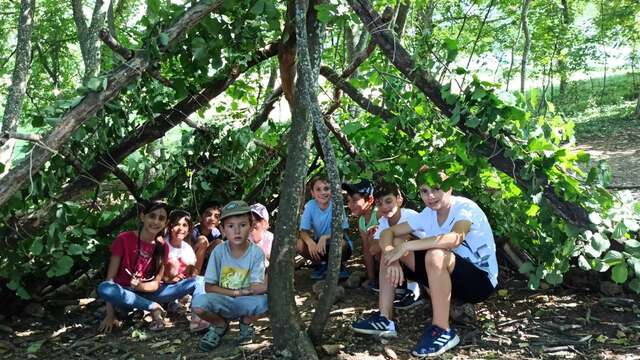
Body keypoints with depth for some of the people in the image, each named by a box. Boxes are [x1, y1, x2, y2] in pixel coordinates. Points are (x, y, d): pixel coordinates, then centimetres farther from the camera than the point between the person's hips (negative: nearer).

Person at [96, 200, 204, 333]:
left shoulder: (162, 247, -2)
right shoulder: (124, 239, -12)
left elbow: (156, 283, -3)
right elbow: (110, 278, -14)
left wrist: (140, 286, -25)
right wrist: (110, 315, -22)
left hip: (147, 294, 2)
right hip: (124, 295, -2)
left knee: (196, 282, -13)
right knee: (104, 288, -38)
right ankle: (154, 308, -23)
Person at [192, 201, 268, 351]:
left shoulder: (256, 252, -13)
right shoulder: (219, 251, -12)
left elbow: (256, 287, -17)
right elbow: (209, 287, -9)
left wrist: (266, 287, -40)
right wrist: (237, 292, -17)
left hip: (246, 302, 0)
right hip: (223, 302, 0)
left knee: (265, 301, -32)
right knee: (198, 303, -31)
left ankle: (246, 323, 4)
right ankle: (220, 324, 4)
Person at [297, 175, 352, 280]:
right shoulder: (310, 206, -13)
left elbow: (341, 232, -23)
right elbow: (304, 231, -16)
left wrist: (325, 237, -41)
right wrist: (310, 242, -38)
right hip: (319, 244, 3)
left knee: (340, 242, -36)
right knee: (299, 244, -23)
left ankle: (341, 265, -1)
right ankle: (321, 264, 5)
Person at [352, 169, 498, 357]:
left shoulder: (466, 208, -21)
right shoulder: (427, 214, -2)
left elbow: (455, 238, -43)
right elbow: (387, 233, -3)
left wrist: (405, 246, -38)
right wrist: (393, 258, -25)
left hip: (481, 280, -7)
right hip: (449, 278, 7)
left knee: (435, 255, -38)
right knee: (391, 245, -3)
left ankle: (443, 331, -21)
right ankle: (384, 319, -2)